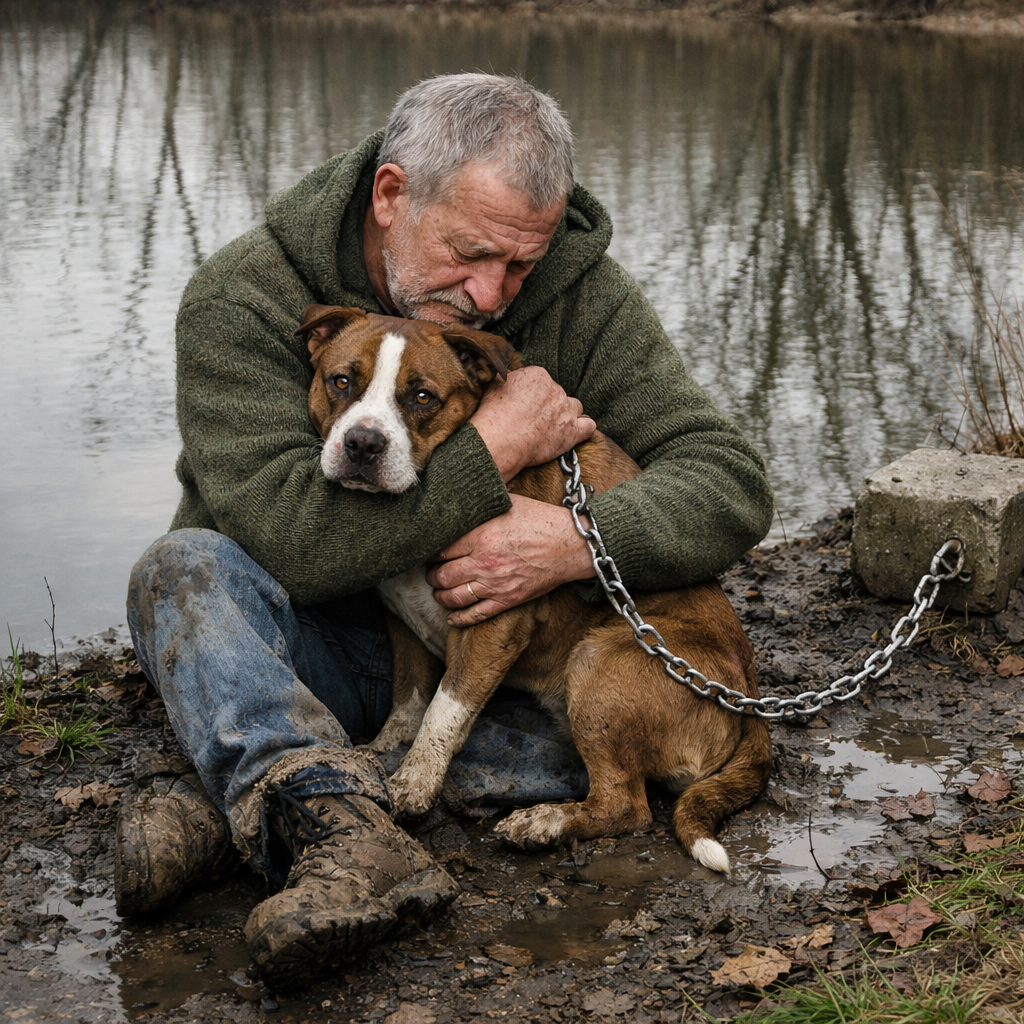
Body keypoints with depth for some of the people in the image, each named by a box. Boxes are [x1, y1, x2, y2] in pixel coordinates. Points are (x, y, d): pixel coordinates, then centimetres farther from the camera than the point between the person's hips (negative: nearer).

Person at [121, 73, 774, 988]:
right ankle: (348, 833, -54)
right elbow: (283, 533, -30)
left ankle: (232, 801, -32)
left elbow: (730, 483, -12)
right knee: (186, 569, -30)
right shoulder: (243, 297, -16)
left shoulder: (579, 293, -8)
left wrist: (576, 541, -30)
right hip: (315, 650, -2)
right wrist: (492, 451, -26)